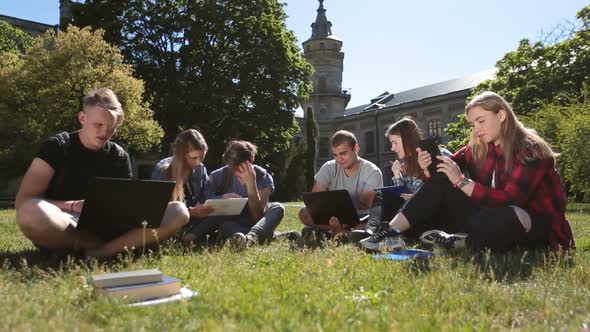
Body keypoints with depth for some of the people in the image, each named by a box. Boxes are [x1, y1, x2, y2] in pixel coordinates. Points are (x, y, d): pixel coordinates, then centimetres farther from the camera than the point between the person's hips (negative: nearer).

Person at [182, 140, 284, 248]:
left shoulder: (263, 178, -12)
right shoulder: (218, 177, -7)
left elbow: (258, 217, -20)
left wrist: (251, 184, -29)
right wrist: (221, 199, -29)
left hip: (255, 226, 0)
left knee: (278, 208, -29)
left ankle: (251, 237, -54)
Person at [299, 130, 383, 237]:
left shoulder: (372, 172, -10)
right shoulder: (328, 168, -2)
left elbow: (366, 205, -21)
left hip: (359, 219, -2)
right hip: (333, 217, 3)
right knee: (304, 213, -23)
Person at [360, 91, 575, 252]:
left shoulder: (530, 150, -16)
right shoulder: (479, 148, 4)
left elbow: (508, 200, -26)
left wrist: (462, 181, -28)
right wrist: (429, 168, -25)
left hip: (535, 231, -6)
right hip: (495, 218, 6)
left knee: (504, 217, -42)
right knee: (442, 181, -8)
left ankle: (458, 243, -14)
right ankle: (391, 233, -19)